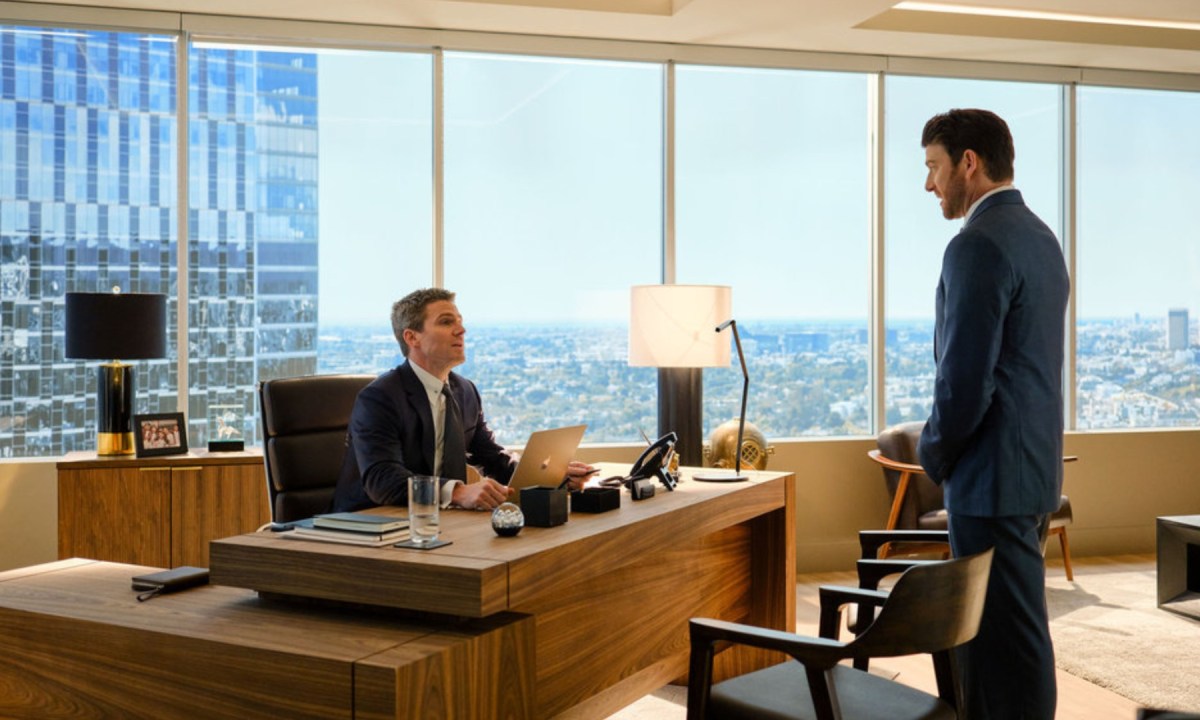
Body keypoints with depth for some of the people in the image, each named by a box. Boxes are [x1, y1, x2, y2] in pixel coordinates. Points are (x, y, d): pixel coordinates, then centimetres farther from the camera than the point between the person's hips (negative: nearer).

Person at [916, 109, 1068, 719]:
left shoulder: (978, 246, -17)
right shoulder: (1039, 236, 13)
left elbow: (965, 380, -22)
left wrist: (933, 455, -4)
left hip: (994, 477, -10)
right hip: (1033, 466, 10)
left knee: (1008, 639, 0)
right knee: (989, 630, 18)